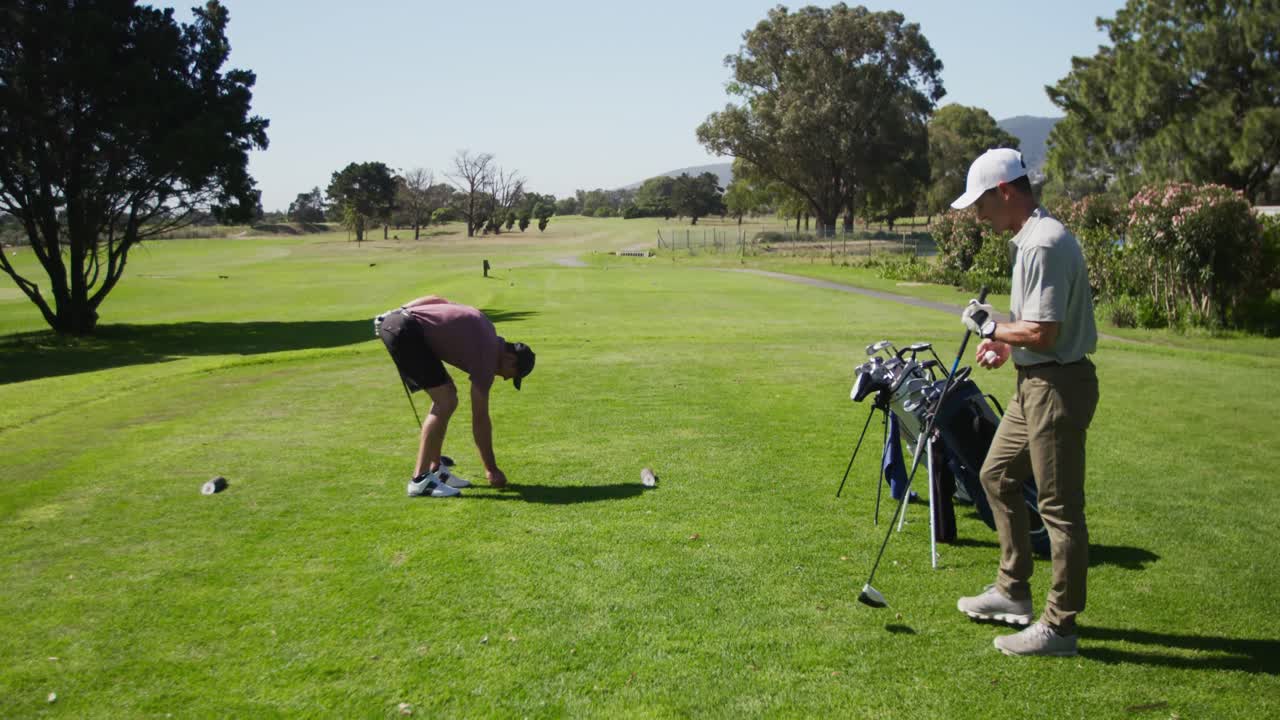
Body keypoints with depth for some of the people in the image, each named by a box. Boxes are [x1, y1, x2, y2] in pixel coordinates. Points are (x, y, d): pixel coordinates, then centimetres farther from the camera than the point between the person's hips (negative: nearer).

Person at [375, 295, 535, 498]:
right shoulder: (487, 357, -6)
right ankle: (420, 480, -8)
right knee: (445, 402, -9)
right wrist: (491, 468, 7)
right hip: (405, 331, -10)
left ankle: (434, 470, 17)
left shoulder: (486, 333, 17)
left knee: (445, 396, 12)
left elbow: (436, 298, 18)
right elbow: (480, 419, -1)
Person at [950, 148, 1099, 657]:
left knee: (1060, 506, -2)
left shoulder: (1045, 245, -21)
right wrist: (1006, 343, 10)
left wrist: (992, 329, -9)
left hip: (1057, 386, -11)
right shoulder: (1030, 239, 12)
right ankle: (1013, 591, 31)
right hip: (1035, 383, 11)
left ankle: (1059, 626, 8)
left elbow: (1042, 333, -24)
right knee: (998, 475, 20)